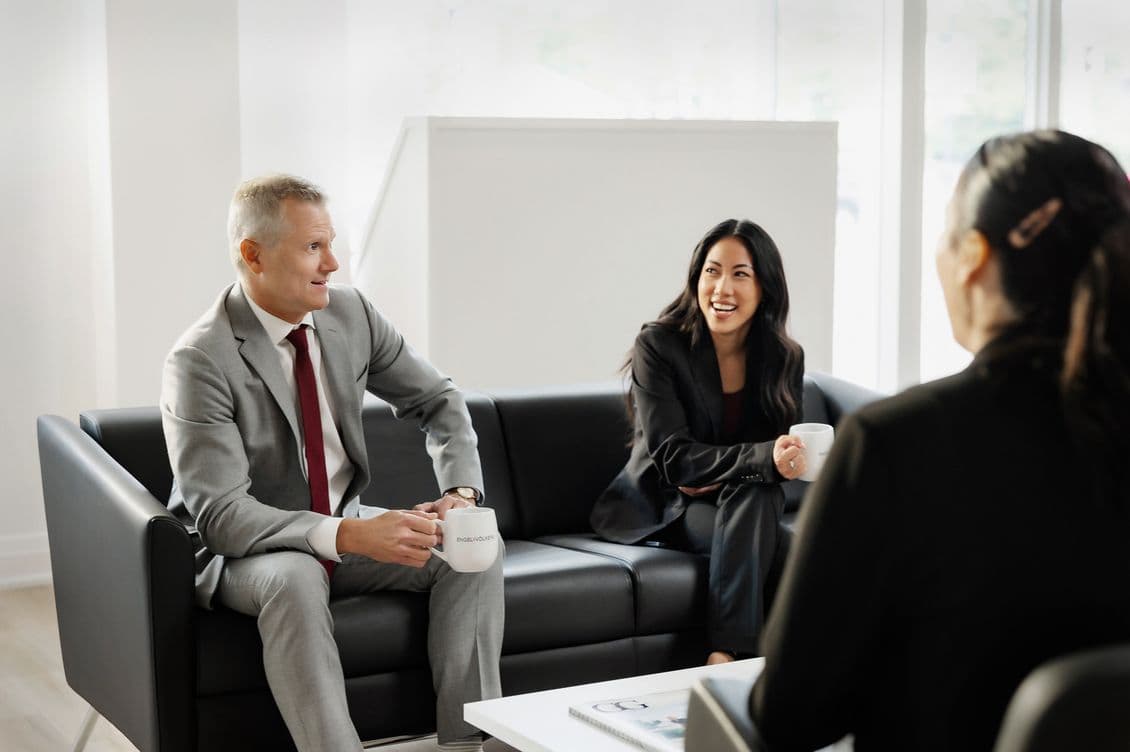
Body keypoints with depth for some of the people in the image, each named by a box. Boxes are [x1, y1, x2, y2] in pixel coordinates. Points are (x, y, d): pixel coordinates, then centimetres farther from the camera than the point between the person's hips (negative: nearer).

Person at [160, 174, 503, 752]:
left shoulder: (351, 314, -4)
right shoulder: (200, 361, -23)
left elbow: (438, 401, 6)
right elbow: (220, 516, -28)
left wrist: (461, 492, -13)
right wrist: (348, 536, -40)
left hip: (345, 532, 6)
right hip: (241, 554, -6)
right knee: (295, 576, -38)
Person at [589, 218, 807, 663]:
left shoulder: (785, 358, -2)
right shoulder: (658, 346, -14)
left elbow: (781, 450, 3)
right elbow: (672, 455, -21)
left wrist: (721, 476, -19)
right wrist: (763, 458, -38)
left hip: (746, 503, 4)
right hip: (659, 507, -4)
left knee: (753, 493, -32)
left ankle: (724, 656, -31)